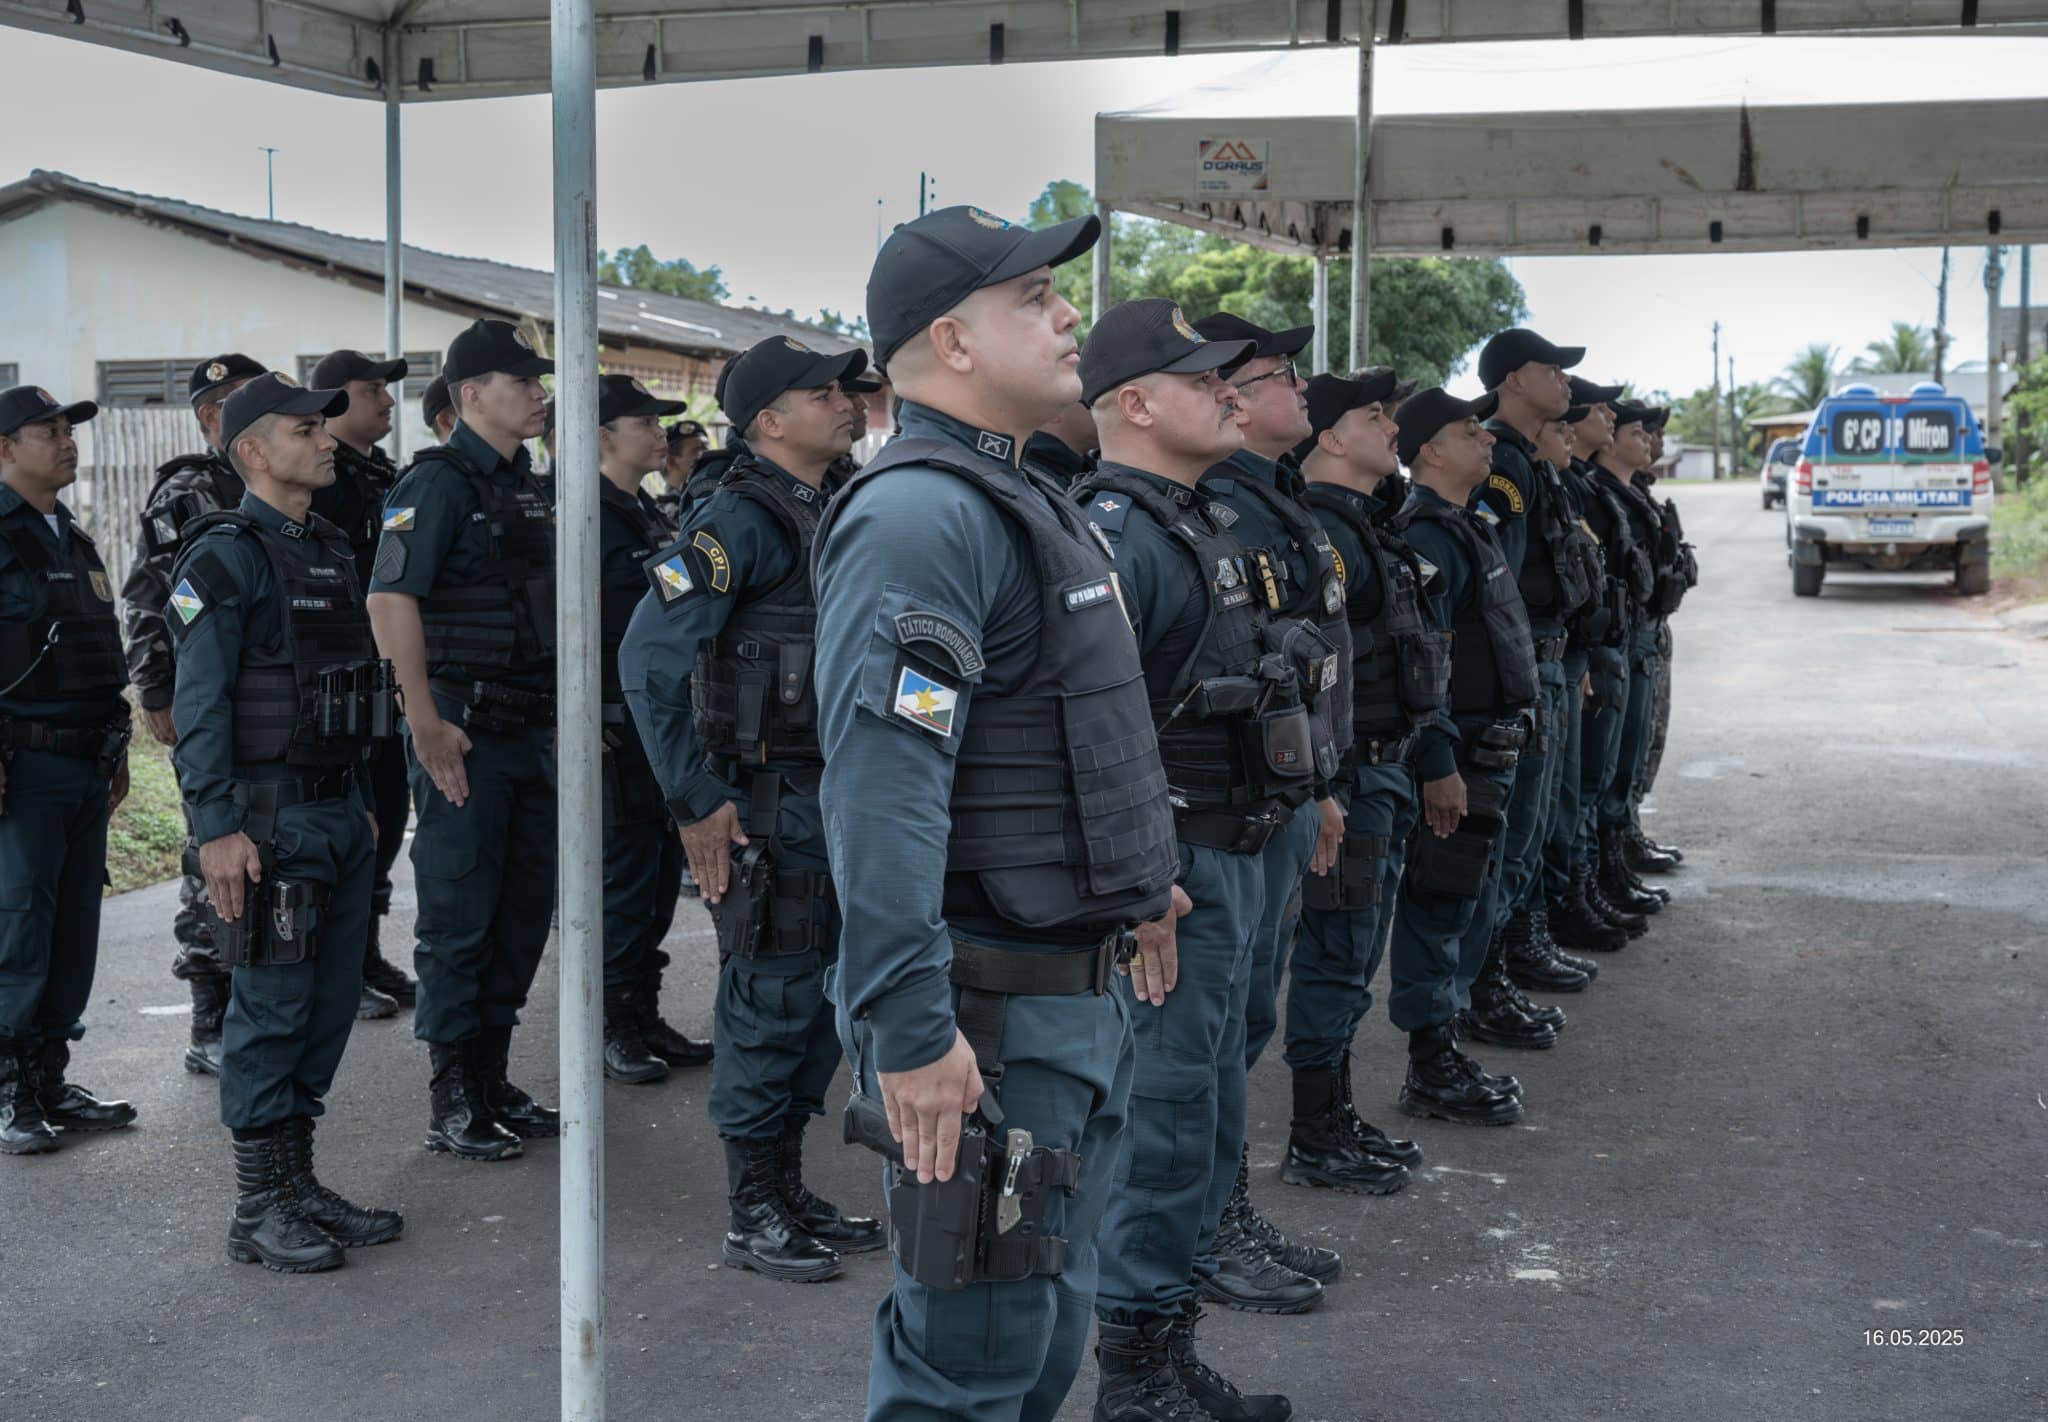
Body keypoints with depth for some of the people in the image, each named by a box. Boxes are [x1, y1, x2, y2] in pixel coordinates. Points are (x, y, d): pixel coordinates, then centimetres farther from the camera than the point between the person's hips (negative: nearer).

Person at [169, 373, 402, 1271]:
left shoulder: (331, 550, 15)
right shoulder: (226, 558, -10)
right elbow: (199, 705, -15)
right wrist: (217, 827, -20)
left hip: (340, 812, 8)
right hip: (271, 817, -8)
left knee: (331, 999, 11)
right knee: (272, 1008, -3)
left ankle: (298, 1184, 22)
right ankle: (258, 1210, 6)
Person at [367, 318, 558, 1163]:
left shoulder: (527, 487, 15)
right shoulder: (439, 483, -11)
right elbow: (389, 602, -21)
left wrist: (556, 714, 18)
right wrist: (428, 725, -24)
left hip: (529, 730, 9)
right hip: (463, 729, -8)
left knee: (523, 911, 13)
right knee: (459, 918, -1)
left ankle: (492, 1085, 24)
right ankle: (452, 1105, 7)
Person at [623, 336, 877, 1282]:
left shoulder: (837, 514, 13)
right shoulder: (740, 518, -14)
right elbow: (648, 660, -20)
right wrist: (694, 802, -19)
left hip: (838, 795, 8)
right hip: (766, 801, -8)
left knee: (822, 997, 14)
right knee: (770, 1000, -1)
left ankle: (789, 1194, 27)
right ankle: (754, 1216, 12)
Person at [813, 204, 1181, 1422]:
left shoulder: (1019, 501, 16)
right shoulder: (920, 515, -18)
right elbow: (880, 785, -28)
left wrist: (1133, 885, 29)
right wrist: (912, 1027, -31)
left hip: (1080, 993, 10)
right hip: (992, 1018, -10)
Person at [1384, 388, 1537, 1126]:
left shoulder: (1465, 528, 16)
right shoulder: (1427, 537, -17)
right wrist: (1438, 766, -24)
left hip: (1487, 751, 10)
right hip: (1455, 756, -10)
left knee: (1470, 905, 15)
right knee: (1442, 906, -3)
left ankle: (1443, 1050, 25)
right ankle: (1430, 1071, 4)